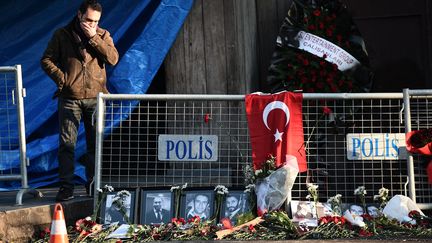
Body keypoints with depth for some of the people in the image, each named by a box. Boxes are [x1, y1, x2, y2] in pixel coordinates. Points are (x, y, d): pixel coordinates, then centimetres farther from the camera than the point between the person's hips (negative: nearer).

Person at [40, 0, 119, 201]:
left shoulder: (103, 35, 7)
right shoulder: (62, 35, 3)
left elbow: (113, 59, -8)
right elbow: (46, 60, 4)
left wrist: (94, 38, -14)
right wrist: (62, 79, -10)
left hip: (95, 97, 2)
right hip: (70, 98, -1)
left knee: (95, 143, 6)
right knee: (67, 143, -4)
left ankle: (93, 184, 16)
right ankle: (66, 186, 0)